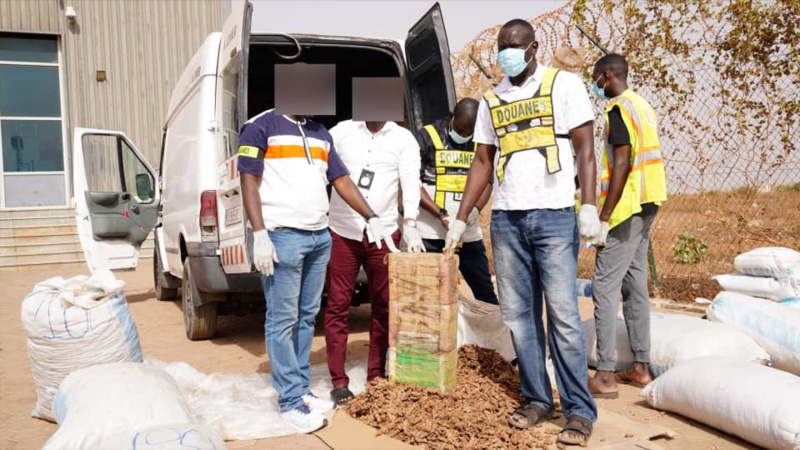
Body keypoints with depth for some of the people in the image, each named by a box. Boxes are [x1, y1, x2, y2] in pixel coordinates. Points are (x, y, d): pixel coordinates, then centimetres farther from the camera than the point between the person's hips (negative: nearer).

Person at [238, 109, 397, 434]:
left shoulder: (320, 134, 18)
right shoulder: (261, 127, -1)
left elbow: (341, 180, 16)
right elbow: (249, 183, -6)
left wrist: (371, 218, 8)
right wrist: (259, 234, -14)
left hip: (320, 237, 7)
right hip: (282, 237, -6)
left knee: (307, 317, 11)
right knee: (283, 321, -2)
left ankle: (302, 390, 21)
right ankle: (291, 402, 5)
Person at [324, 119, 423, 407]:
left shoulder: (404, 139, 5)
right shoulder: (341, 131, 6)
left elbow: (411, 182, -7)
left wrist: (410, 223, -22)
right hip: (342, 232, -1)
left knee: (383, 307, 7)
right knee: (338, 305, 2)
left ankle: (376, 377, 21)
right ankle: (338, 381, 10)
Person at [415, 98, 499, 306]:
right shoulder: (427, 137, -2)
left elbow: (487, 180, 10)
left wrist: (475, 209, -11)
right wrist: (441, 215, -16)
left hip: (469, 234, 3)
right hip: (431, 235, -3)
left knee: (486, 293, 9)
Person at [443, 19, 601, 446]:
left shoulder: (564, 84, 3)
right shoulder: (490, 100, 14)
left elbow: (585, 148, -2)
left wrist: (589, 205, -14)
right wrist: (460, 220, 10)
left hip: (554, 216, -4)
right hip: (505, 219, 5)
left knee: (563, 314, -4)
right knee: (518, 314, 6)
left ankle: (579, 410, 6)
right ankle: (536, 398, 18)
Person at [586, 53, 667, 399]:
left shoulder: (619, 109, -12)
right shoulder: (643, 105, 17)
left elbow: (622, 164, -21)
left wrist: (603, 218, -20)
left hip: (626, 207, -10)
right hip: (647, 205, 10)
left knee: (605, 287, -7)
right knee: (635, 284, 13)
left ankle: (605, 377, -5)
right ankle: (640, 367, 20)